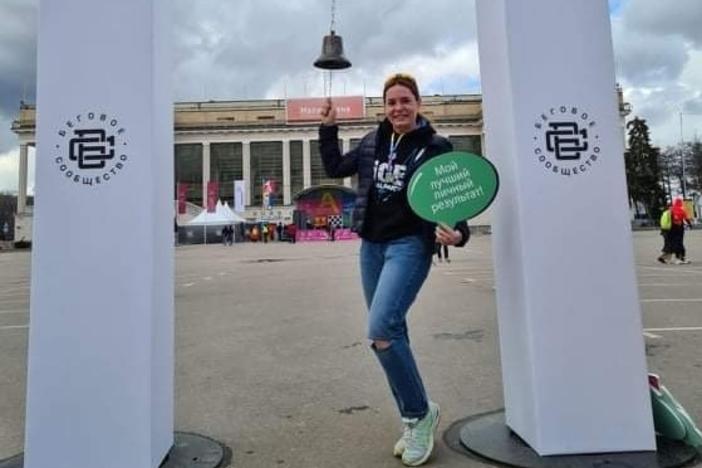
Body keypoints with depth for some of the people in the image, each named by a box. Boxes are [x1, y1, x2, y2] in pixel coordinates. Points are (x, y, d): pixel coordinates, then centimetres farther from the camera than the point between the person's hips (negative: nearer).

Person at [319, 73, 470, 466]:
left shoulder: (435, 147, -5)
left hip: (410, 245, -6)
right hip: (372, 246, 6)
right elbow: (335, 168, 22)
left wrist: (458, 234, -25)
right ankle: (414, 421, 25)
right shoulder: (373, 142, 10)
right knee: (390, 335, 9)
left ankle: (420, 413, 2)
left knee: (381, 330, -21)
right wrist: (329, 127, 17)